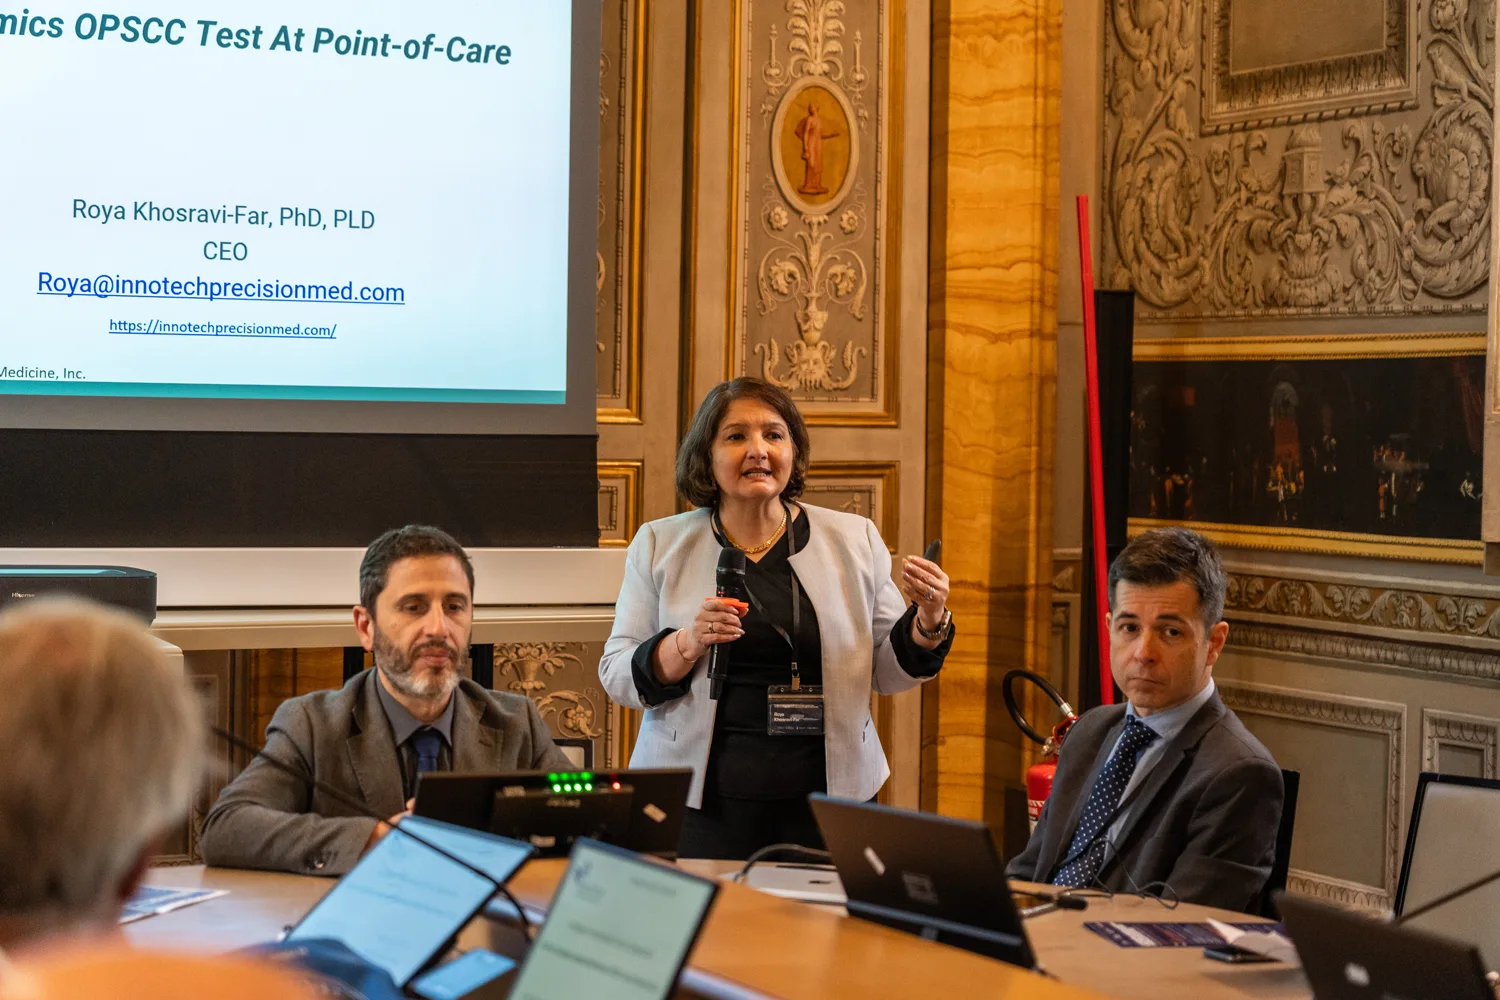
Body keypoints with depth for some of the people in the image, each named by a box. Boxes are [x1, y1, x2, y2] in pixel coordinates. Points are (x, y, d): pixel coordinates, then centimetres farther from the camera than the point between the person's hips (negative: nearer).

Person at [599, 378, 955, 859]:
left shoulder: (854, 539, 7)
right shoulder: (660, 545, 3)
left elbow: (887, 672, 11)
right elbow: (618, 675, 1)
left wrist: (928, 623, -9)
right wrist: (688, 644, -17)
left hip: (826, 799, 1)